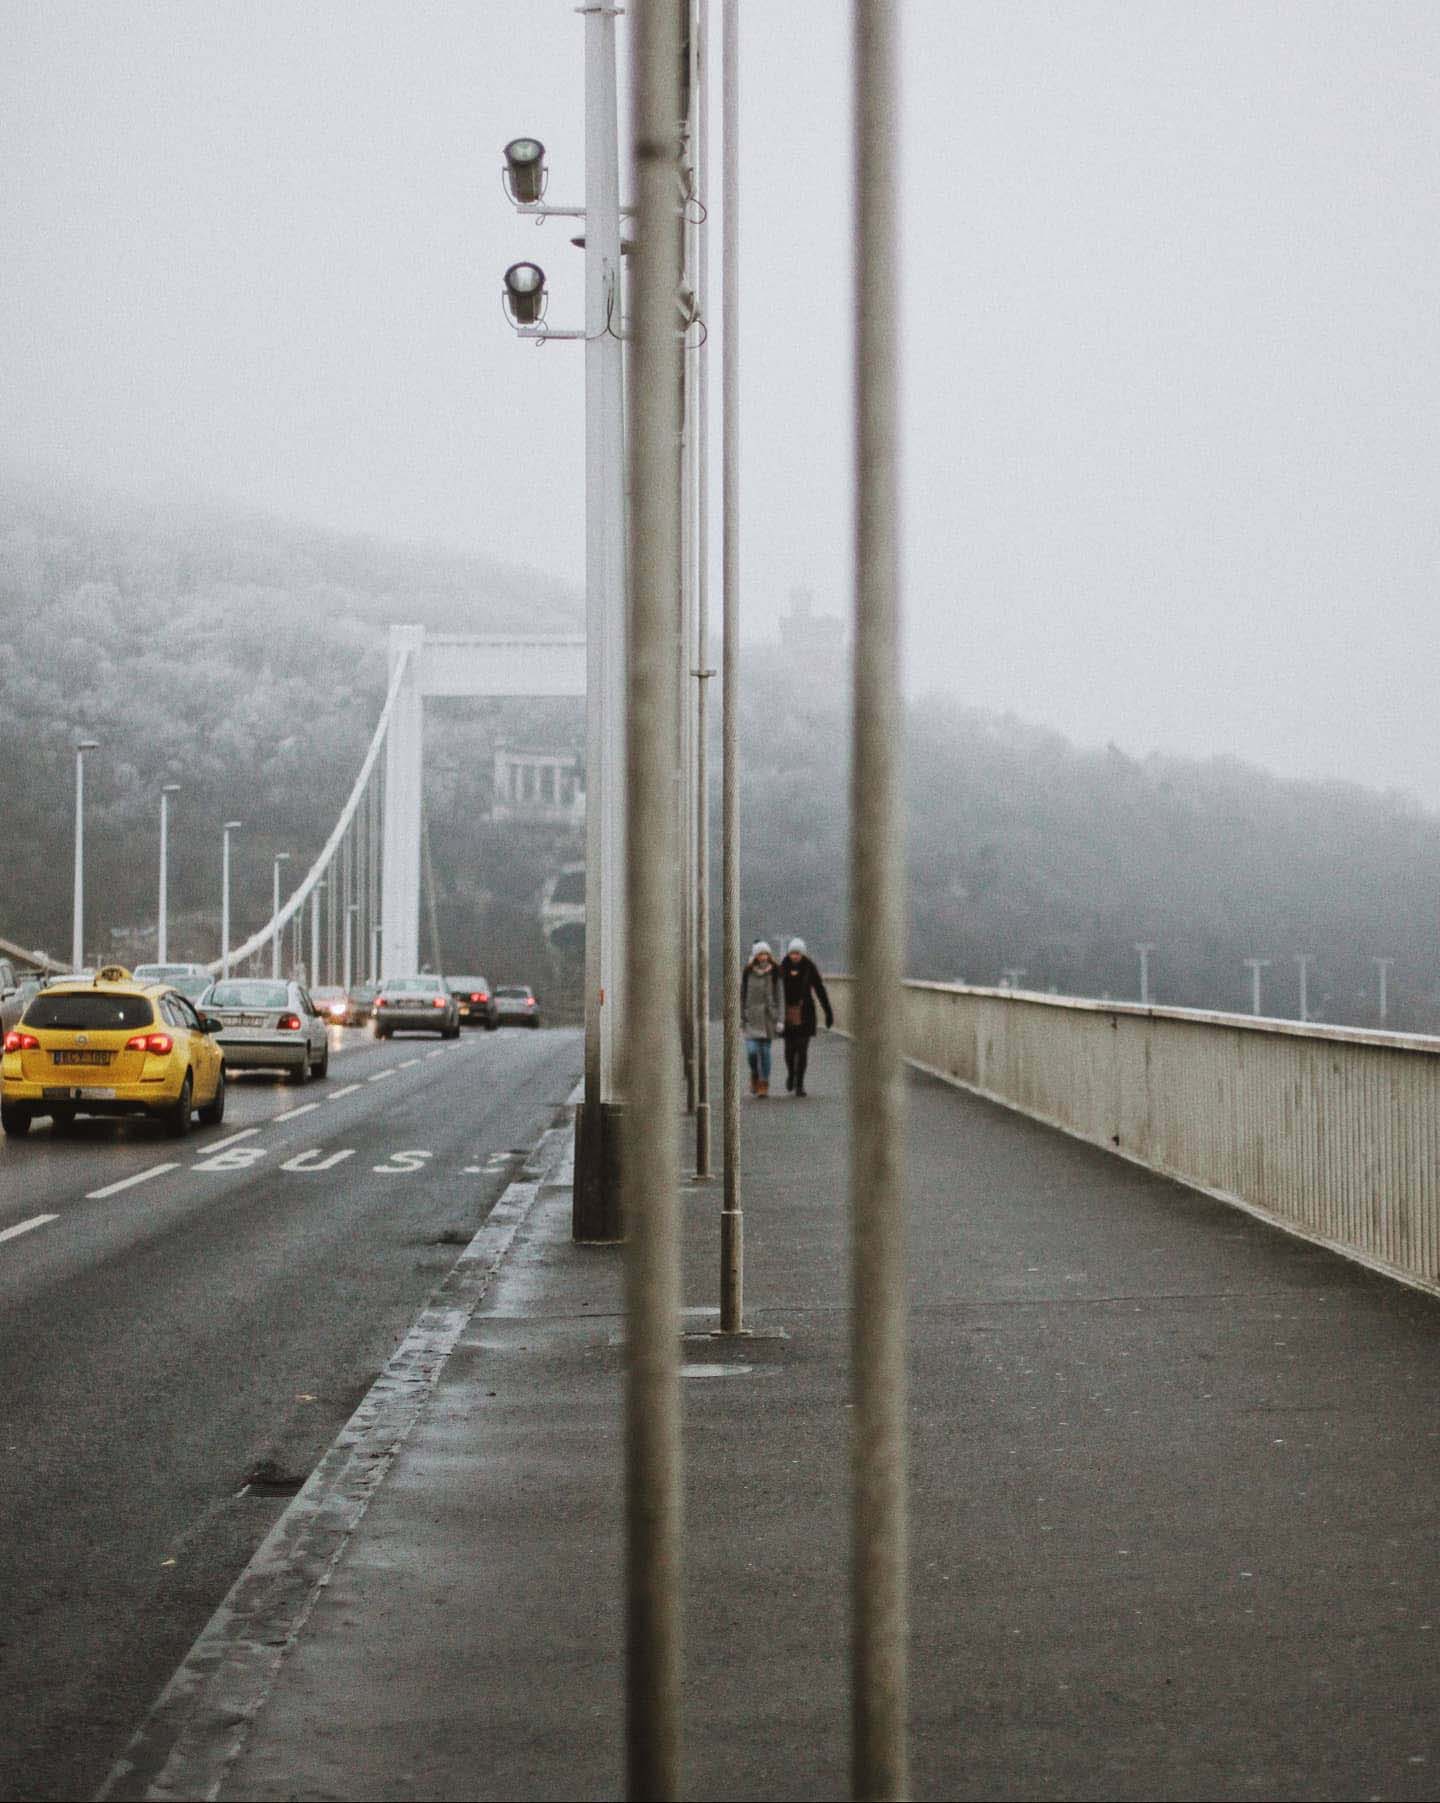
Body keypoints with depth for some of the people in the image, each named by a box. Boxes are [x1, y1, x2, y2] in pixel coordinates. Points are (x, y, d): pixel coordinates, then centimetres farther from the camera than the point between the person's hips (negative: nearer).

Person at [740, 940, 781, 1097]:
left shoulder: (773, 973, 3)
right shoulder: (748, 973, 1)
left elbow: (777, 996, 5)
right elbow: (742, 995, 4)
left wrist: (778, 1019, 0)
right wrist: (741, 1018, 0)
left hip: (768, 1017, 1)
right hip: (751, 1016, -1)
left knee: (765, 1051, 0)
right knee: (752, 1050, -11)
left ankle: (764, 1084, 8)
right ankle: (754, 1075, 17)